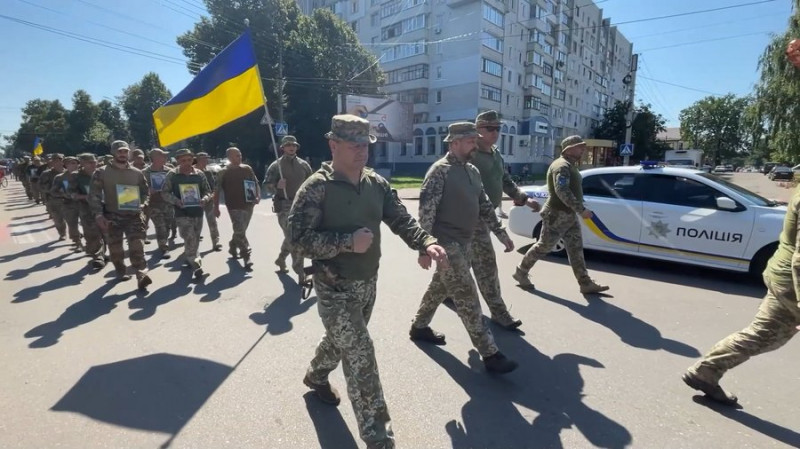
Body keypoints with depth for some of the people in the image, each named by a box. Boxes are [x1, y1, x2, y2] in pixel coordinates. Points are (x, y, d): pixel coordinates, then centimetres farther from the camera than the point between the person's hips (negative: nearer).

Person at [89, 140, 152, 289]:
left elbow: (146, 191, 15)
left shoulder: (137, 173, 6)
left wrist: (142, 205, -4)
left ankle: (142, 275, -15)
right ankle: (121, 272, 28)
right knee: (115, 248, 10)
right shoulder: (102, 172, 0)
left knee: (137, 246, -11)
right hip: (112, 217, 0)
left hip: (134, 215, 0)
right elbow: (94, 195, -2)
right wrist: (99, 215, -11)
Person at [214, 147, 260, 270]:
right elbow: (217, 190, -2)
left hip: (248, 205, 5)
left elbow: (256, 184, 11)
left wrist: (258, 197, -6)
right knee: (240, 232, -9)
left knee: (240, 231, 18)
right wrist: (216, 207, -5)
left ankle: (233, 248, 42)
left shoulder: (247, 169, 7)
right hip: (234, 207, -4)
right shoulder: (224, 172, -3)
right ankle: (247, 258, -6)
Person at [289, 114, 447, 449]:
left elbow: (401, 219, -2)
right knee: (360, 356, -6)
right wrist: (348, 241, -27)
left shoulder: (377, 183, 1)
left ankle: (315, 376, 57)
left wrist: (427, 243, -21)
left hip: (368, 283, 7)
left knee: (342, 340, 26)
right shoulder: (316, 187, -16)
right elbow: (299, 237, -19)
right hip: (335, 288, -6)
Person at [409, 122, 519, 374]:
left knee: (440, 287, 21)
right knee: (467, 298, -5)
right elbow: (426, 210, -18)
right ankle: (490, 354, 3)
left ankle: (419, 327, 40)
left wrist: (501, 233, 15)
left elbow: (484, 205, 17)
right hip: (446, 244, -9)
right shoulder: (440, 171, -13)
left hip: (464, 243, 9)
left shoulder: (472, 171, 12)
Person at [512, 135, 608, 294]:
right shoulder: (562, 166, -17)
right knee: (543, 247, 0)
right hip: (557, 215, -10)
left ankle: (586, 284, 12)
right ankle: (520, 272, 15)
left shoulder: (570, 165, 16)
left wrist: (577, 210, 22)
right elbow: (562, 192, -30)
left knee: (576, 250, 8)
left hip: (569, 215, 10)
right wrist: (581, 209, -31)